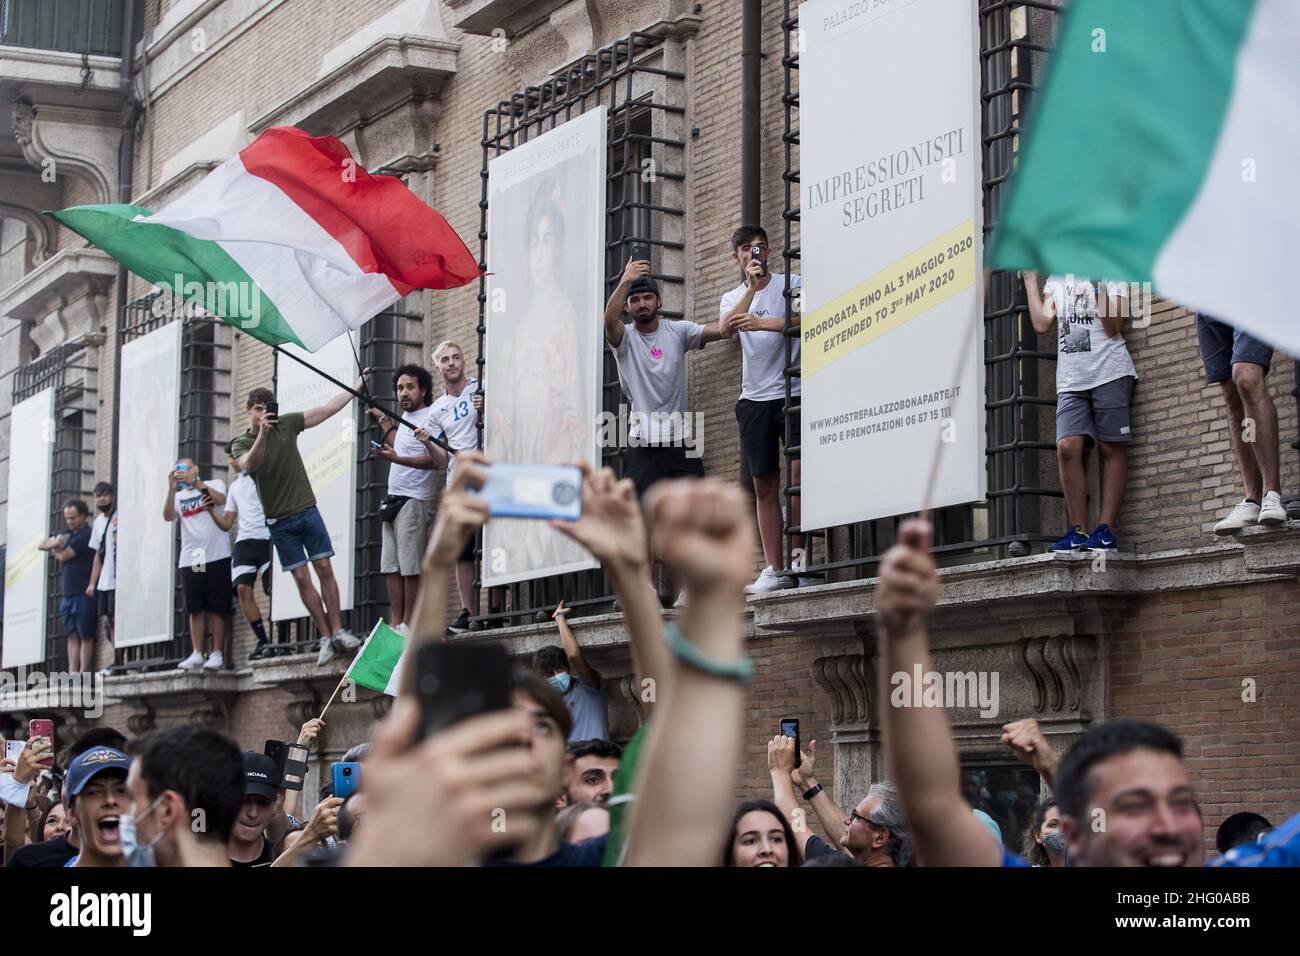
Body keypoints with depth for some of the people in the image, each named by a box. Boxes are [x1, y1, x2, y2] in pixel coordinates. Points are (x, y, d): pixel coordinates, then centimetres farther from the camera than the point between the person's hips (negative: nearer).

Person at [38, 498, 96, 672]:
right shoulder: (68, 535, 19)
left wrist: (55, 549, 10)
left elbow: (63, 556, -11)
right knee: (72, 635, 4)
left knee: (85, 636, -5)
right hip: (67, 594, 8)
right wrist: (55, 542, -2)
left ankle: (83, 675, -8)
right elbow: (41, 545, 19)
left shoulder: (86, 535, -8)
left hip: (83, 594, -8)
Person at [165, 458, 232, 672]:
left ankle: (217, 654, -5)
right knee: (195, 609, 1)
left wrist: (194, 482, -16)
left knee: (218, 608, -4)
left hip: (216, 556, -3)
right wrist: (172, 489, -12)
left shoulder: (214, 484, 9)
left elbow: (220, 499, -12)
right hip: (190, 559, 3)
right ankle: (197, 655, 1)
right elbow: (168, 516, 0)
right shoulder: (179, 497, 17)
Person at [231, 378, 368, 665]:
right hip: (280, 521, -1)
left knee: (324, 569, -5)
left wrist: (357, 386, 6)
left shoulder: (286, 424, 3)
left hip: (307, 510, 1)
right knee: (301, 578, -3)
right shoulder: (241, 444, -1)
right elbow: (250, 464, -24)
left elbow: (328, 409, 6)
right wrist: (262, 434, -37)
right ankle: (326, 638, 0)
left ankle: (338, 631, -3)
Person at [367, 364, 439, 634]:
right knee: (391, 566, 6)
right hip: (394, 500, 9)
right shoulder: (406, 417, 18)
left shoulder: (430, 417, -10)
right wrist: (384, 422, 32)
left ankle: (408, 626, -6)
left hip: (415, 500, -9)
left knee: (410, 566, -8)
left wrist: (396, 458, -30)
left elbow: (434, 460, -20)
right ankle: (394, 625, 8)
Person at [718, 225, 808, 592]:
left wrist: (763, 322, -21)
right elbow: (725, 329, -5)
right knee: (764, 485, 2)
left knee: (799, 476, -12)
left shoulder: (790, 284, 5)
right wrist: (751, 286, -10)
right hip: (754, 398, 4)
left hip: (792, 394, -4)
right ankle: (774, 570, 3)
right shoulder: (731, 298, 16)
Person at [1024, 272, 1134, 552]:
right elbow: (1041, 324, 6)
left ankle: (1106, 530, -3)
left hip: (1110, 374, -4)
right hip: (1071, 380, 4)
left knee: (1112, 448, -3)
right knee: (1067, 447, -10)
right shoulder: (1056, 280, 19)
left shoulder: (1111, 274, 5)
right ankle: (1078, 531, -7)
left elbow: (1113, 327, -7)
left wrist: (1099, 285, -16)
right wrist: (1030, 279, 10)